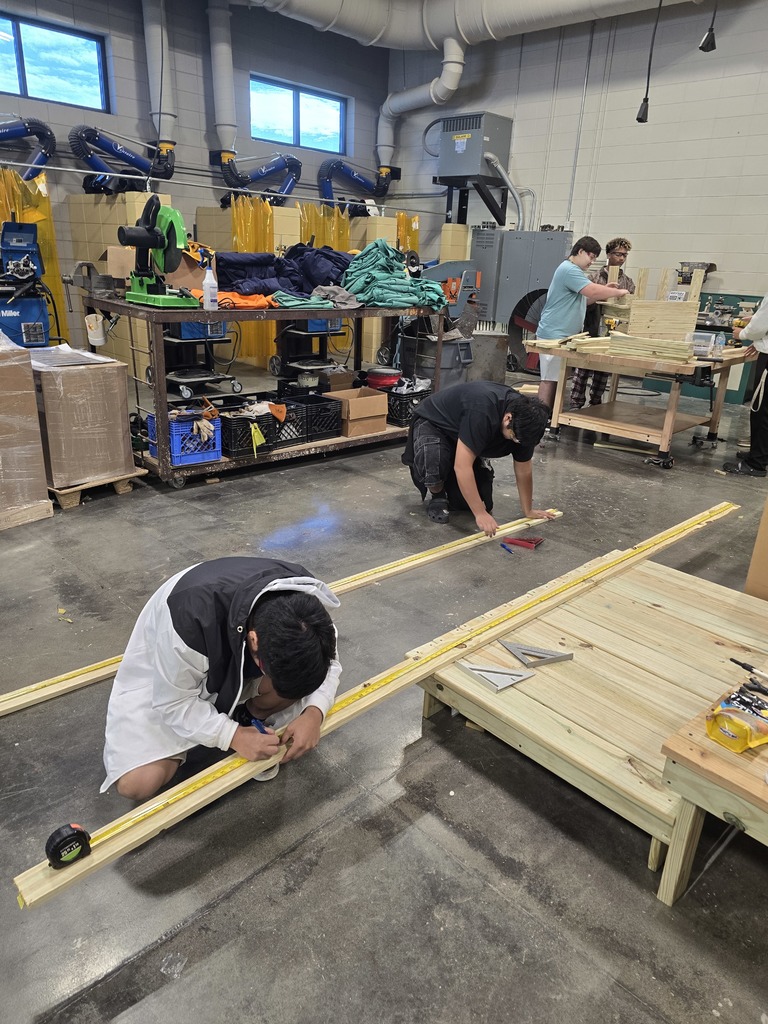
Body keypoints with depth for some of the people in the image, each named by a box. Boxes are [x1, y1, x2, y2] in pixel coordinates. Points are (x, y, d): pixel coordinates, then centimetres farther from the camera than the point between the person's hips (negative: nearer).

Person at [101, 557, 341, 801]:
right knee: (137, 784, -19)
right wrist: (233, 735, -34)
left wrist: (314, 712, -29)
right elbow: (173, 704, -26)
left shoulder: (304, 604, -29)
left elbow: (327, 664, -12)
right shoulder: (191, 623, -43)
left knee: (300, 676, -27)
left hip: (239, 665, 3)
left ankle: (248, 718, 3)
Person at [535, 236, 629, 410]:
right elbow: (593, 291, -22)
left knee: (555, 378, 8)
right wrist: (618, 292, -9)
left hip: (563, 335, 10)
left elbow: (585, 299, 27)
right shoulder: (569, 270, -13)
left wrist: (604, 290, 12)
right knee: (549, 379, -10)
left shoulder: (573, 271, 21)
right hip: (554, 335, -10)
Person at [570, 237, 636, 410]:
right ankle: (576, 406, 0)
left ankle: (595, 406, 17)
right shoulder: (594, 277, 3)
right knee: (582, 371, -5)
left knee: (603, 374, 8)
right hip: (591, 332, -3)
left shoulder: (628, 283, 12)